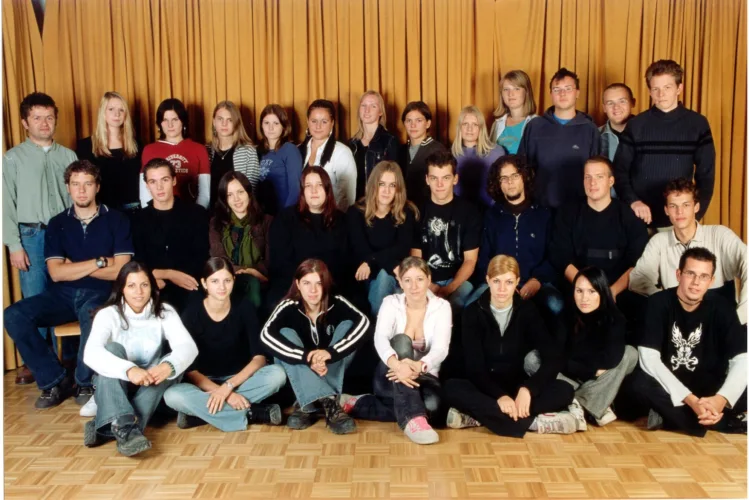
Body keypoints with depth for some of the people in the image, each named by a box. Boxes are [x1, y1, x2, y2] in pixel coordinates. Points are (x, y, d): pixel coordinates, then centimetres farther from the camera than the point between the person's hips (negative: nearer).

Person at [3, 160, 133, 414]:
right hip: (64, 294, 4)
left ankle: (85, 384, -14)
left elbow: (120, 271, -7)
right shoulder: (57, 224, 11)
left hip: (101, 293, -4)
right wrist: (99, 262, -8)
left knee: (91, 314, -39)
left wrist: (72, 266, -4)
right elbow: (56, 273, 0)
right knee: (14, 315, -21)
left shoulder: (116, 220, 2)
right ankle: (54, 380, -5)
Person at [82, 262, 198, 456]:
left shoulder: (165, 313, -8)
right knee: (112, 349, -28)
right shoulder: (108, 314, -13)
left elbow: (188, 347, -24)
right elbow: (91, 353, -32)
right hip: (114, 388, -2)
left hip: (150, 389, 2)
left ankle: (106, 428, -34)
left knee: (174, 364, -27)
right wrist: (128, 370, -49)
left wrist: (168, 365, -46)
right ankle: (124, 427, -47)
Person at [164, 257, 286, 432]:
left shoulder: (243, 307, -10)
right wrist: (220, 392, -28)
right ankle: (252, 414, -29)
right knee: (172, 396, -33)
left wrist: (229, 386, -26)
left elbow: (259, 357, -14)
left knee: (277, 374, -29)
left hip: (239, 378, 1)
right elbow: (188, 368, -15)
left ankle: (199, 410, -26)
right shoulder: (192, 312, -13)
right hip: (204, 383, -1)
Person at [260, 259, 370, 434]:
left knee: (347, 325, -21)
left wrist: (331, 352, -47)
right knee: (286, 334, -27)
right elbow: (267, 334, -36)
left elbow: (363, 322, -34)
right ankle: (329, 403, -44)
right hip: (299, 372, -1)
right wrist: (308, 357, -47)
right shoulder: (288, 307, -19)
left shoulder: (336, 303, -16)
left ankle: (307, 404, -31)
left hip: (332, 370, 1)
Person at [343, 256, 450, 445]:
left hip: (424, 377, 1)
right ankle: (413, 419, -44)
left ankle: (357, 404, -18)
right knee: (401, 340, -32)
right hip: (391, 378, -1)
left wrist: (419, 366, -42)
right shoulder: (391, 303, -4)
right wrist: (397, 364, -46)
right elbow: (380, 338, -23)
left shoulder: (441, 307, -4)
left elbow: (441, 348, -19)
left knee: (432, 406, -36)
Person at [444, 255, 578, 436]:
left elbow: (553, 358, -11)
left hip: (518, 386, 2)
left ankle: (479, 415, -32)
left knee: (565, 391, -24)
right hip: (486, 388, -2)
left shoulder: (527, 311, -1)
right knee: (452, 388, -33)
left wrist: (527, 389, -28)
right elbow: (474, 366, -13)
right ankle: (533, 421, -36)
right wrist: (499, 395, -31)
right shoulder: (473, 312, -5)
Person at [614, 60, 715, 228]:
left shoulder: (697, 124, 1)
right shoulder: (636, 125, 1)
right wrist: (632, 201, -14)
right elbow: (620, 170, 1)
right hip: (640, 216, 0)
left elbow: (706, 174, 3)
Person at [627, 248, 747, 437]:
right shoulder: (658, 303, -14)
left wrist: (721, 399, -33)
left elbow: (742, 360, -14)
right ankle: (727, 421, -22)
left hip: (709, 387, 2)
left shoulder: (721, 307, -7)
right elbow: (649, 358, -22)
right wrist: (690, 400, -32)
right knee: (639, 382, -34)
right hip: (668, 385, -1)